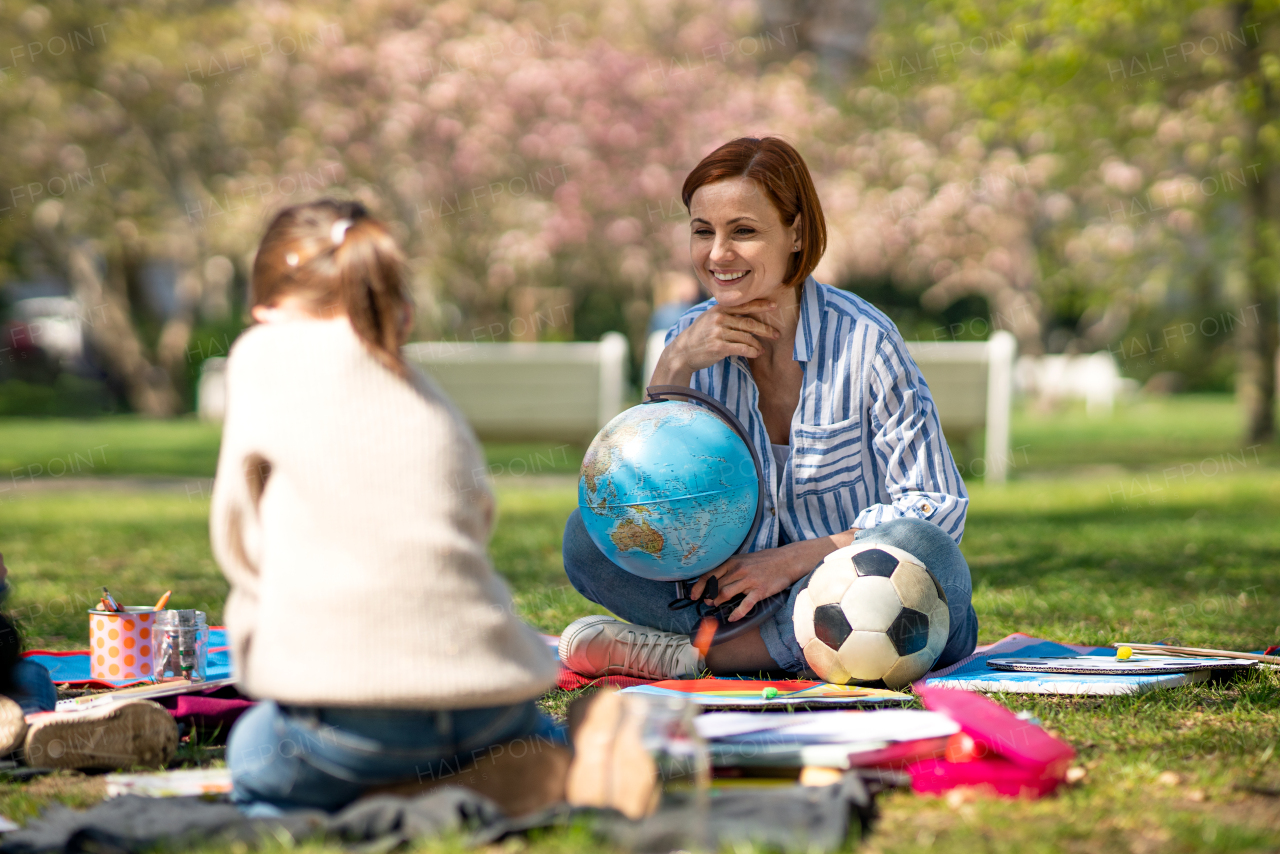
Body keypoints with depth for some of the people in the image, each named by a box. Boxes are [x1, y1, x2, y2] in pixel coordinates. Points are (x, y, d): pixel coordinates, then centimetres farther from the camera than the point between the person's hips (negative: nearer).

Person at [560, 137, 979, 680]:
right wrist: (674, 367, -15)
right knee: (589, 535, -14)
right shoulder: (694, 340, 1)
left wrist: (793, 559, -21)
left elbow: (937, 506, -13)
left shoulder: (861, 341, -12)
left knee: (919, 549, -36)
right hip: (744, 590, 3)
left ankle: (688, 654, -24)